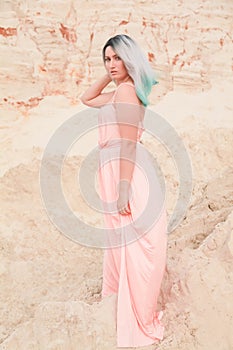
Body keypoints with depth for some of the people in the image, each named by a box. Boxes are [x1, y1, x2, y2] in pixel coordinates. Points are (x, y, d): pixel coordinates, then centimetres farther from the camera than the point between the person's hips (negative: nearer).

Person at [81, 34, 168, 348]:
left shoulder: (127, 91, -15)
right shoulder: (120, 91, 15)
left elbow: (128, 143, -21)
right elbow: (87, 99, 29)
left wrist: (123, 188, -24)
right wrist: (108, 76, 16)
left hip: (127, 174, -10)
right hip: (116, 170, 10)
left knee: (133, 244, -2)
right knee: (122, 239, 24)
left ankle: (141, 323, 10)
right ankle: (118, 289, 45)